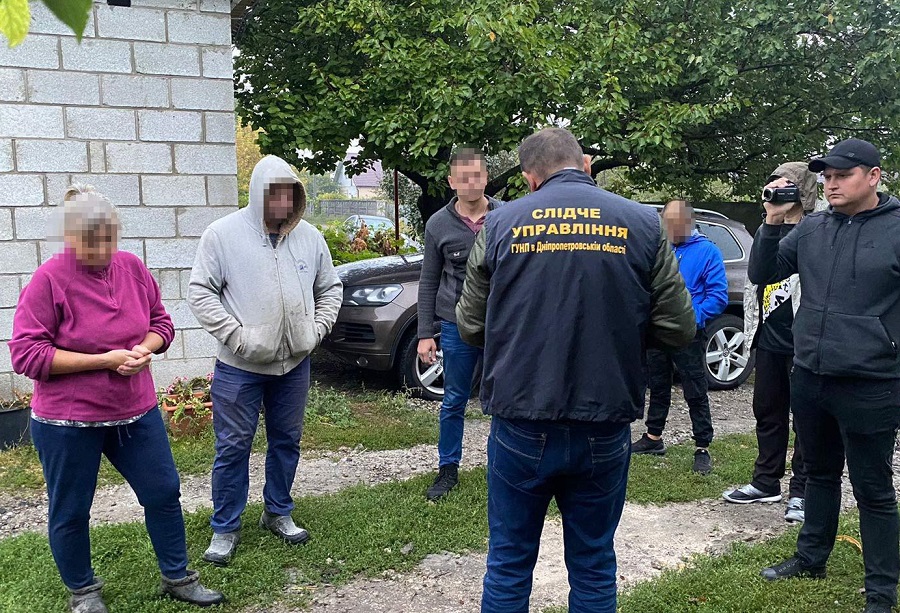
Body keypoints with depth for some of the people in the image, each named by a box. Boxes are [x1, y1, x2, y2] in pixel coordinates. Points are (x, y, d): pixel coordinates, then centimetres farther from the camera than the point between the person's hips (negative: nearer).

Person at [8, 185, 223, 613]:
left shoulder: (132, 267, -1)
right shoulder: (49, 280, -14)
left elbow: (161, 322, 10)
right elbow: (26, 354, -16)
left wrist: (145, 349, -13)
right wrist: (104, 359, -21)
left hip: (135, 412, 4)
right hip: (67, 421, -4)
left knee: (164, 493, 11)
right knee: (70, 512, 11)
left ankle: (178, 578, 30)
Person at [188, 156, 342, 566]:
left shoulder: (309, 237, 4)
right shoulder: (224, 234, -8)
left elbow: (330, 289, 13)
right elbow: (200, 292, -9)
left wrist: (316, 329, 0)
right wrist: (235, 335, -17)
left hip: (294, 364, 4)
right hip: (240, 366, -4)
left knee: (287, 442, 15)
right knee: (233, 447, 4)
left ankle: (278, 514, 33)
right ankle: (225, 529, 19)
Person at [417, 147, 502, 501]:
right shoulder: (439, 224, 0)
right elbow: (429, 282, 5)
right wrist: (425, 334, 0)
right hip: (457, 326, 1)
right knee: (453, 402, 11)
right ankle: (448, 469, 25)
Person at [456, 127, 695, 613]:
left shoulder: (501, 223, -2)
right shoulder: (643, 224, -2)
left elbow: (470, 327, 4)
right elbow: (678, 330, 0)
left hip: (520, 427, 0)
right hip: (604, 429, 1)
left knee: (508, 564, 14)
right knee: (593, 567, 16)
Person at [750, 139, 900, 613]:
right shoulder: (811, 228, 6)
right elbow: (762, 275, 8)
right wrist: (772, 223, -5)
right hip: (809, 379, 5)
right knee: (820, 474, 22)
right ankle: (811, 557, 39)